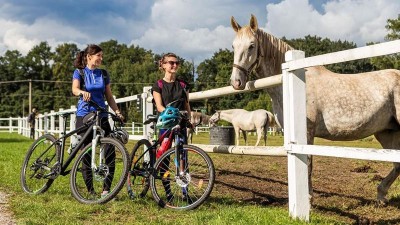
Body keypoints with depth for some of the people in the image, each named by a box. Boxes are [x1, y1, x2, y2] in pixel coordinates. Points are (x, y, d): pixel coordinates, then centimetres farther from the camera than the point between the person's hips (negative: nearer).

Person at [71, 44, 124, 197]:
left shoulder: (103, 74, 12)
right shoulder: (79, 72, 3)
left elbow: (109, 96, 13)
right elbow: (74, 89, -15)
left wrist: (117, 111, -2)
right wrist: (83, 92, -38)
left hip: (101, 115, 3)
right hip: (84, 115, -3)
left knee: (110, 152, -9)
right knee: (87, 154, -2)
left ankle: (106, 189, -1)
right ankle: (90, 191, 8)